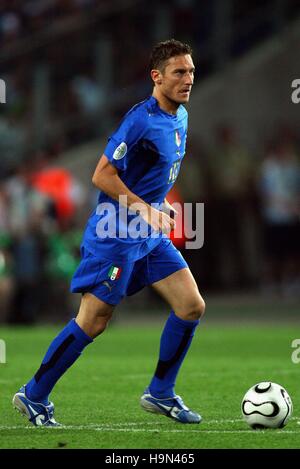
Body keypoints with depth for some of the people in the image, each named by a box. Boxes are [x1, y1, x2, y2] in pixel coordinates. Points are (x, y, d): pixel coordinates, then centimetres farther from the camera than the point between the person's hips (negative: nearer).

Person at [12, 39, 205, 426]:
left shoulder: (180, 117, 8)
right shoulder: (141, 119, -20)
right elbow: (102, 176, -20)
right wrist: (147, 211, -22)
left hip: (151, 235, 9)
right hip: (115, 234, -9)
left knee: (192, 306, 0)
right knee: (92, 322, -6)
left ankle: (160, 394, 12)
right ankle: (33, 396, 8)